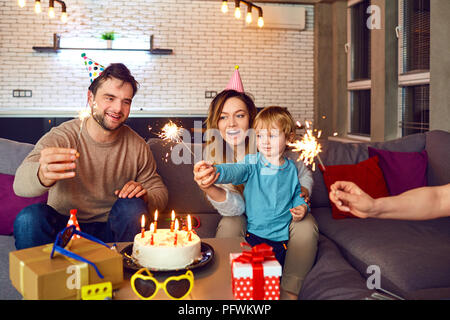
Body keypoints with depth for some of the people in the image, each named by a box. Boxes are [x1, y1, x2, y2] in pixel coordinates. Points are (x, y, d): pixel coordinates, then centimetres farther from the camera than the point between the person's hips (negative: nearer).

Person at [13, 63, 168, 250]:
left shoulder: (137, 146, -4)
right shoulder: (60, 137, -13)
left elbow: (160, 193, 6)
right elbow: (20, 184, -30)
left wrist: (144, 197, -20)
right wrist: (43, 176, -56)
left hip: (110, 230, 2)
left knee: (132, 206, -27)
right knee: (29, 217, -30)